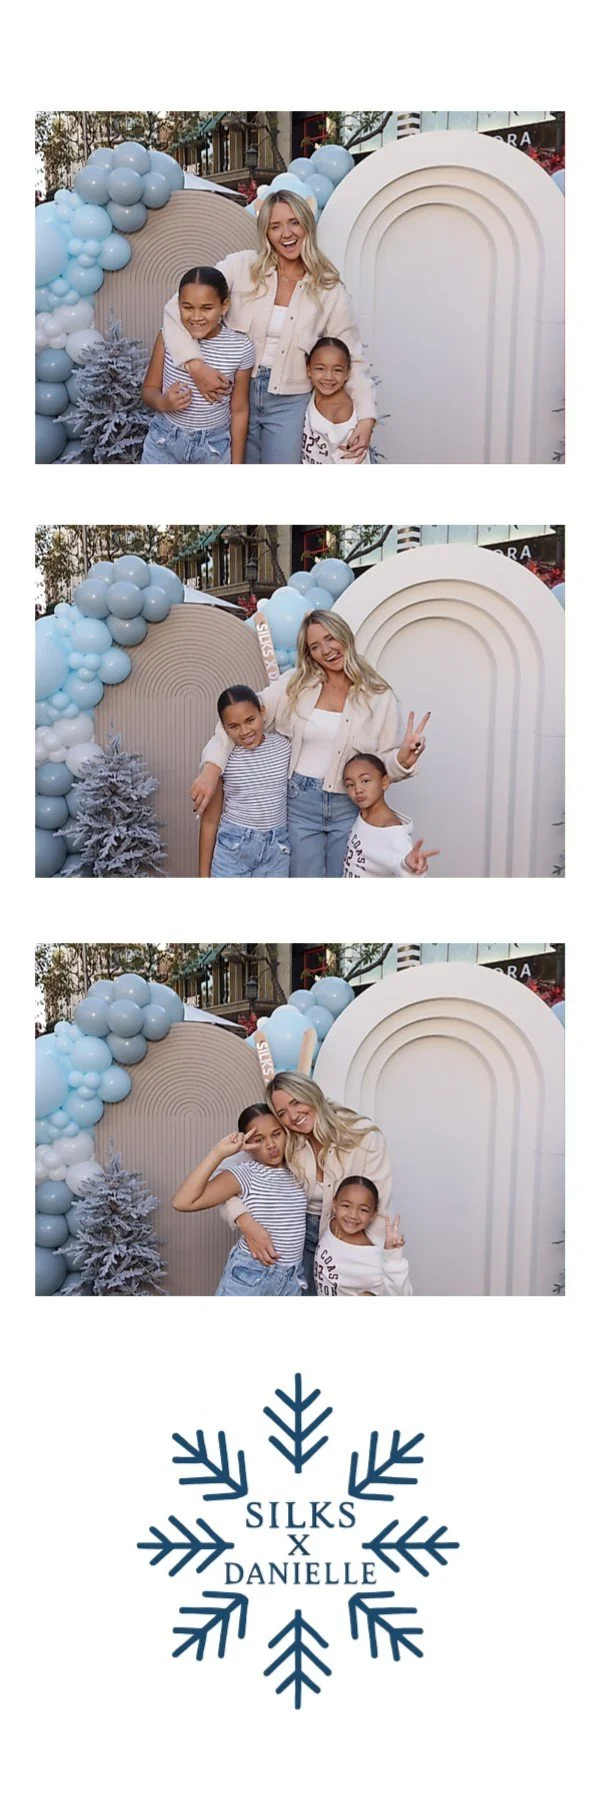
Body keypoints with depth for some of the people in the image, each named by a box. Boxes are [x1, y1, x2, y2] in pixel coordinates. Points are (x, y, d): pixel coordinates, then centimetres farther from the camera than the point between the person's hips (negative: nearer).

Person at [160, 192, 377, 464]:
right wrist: (195, 364, -23)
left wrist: (366, 417, -10)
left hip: (289, 403, 0)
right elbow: (177, 307, -10)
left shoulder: (329, 290, -3)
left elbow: (352, 359, 2)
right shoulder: (241, 266, -6)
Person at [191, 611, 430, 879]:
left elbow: (384, 763, 0)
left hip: (350, 809, 0)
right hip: (300, 803, 0)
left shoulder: (380, 698, -2)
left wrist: (403, 759, -24)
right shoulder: (294, 685, 0)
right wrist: (212, 768, -15)